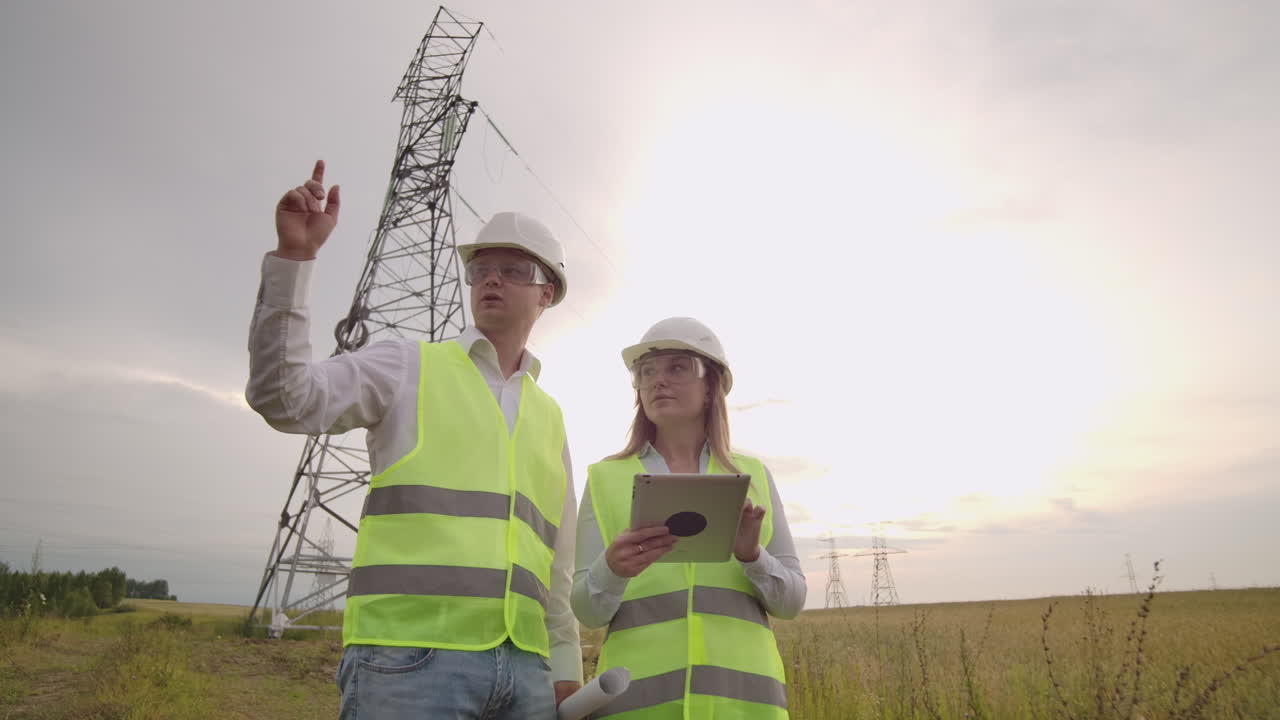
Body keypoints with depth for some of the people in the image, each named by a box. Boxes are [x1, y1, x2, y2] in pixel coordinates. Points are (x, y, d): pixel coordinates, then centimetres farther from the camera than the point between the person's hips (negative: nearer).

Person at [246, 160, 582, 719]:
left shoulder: (549, 417, 17)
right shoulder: (409, 369, 5)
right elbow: (282, 397, -10)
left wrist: (566, 672, 14)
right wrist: (292, 256, -16)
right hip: (409, 659, -4)